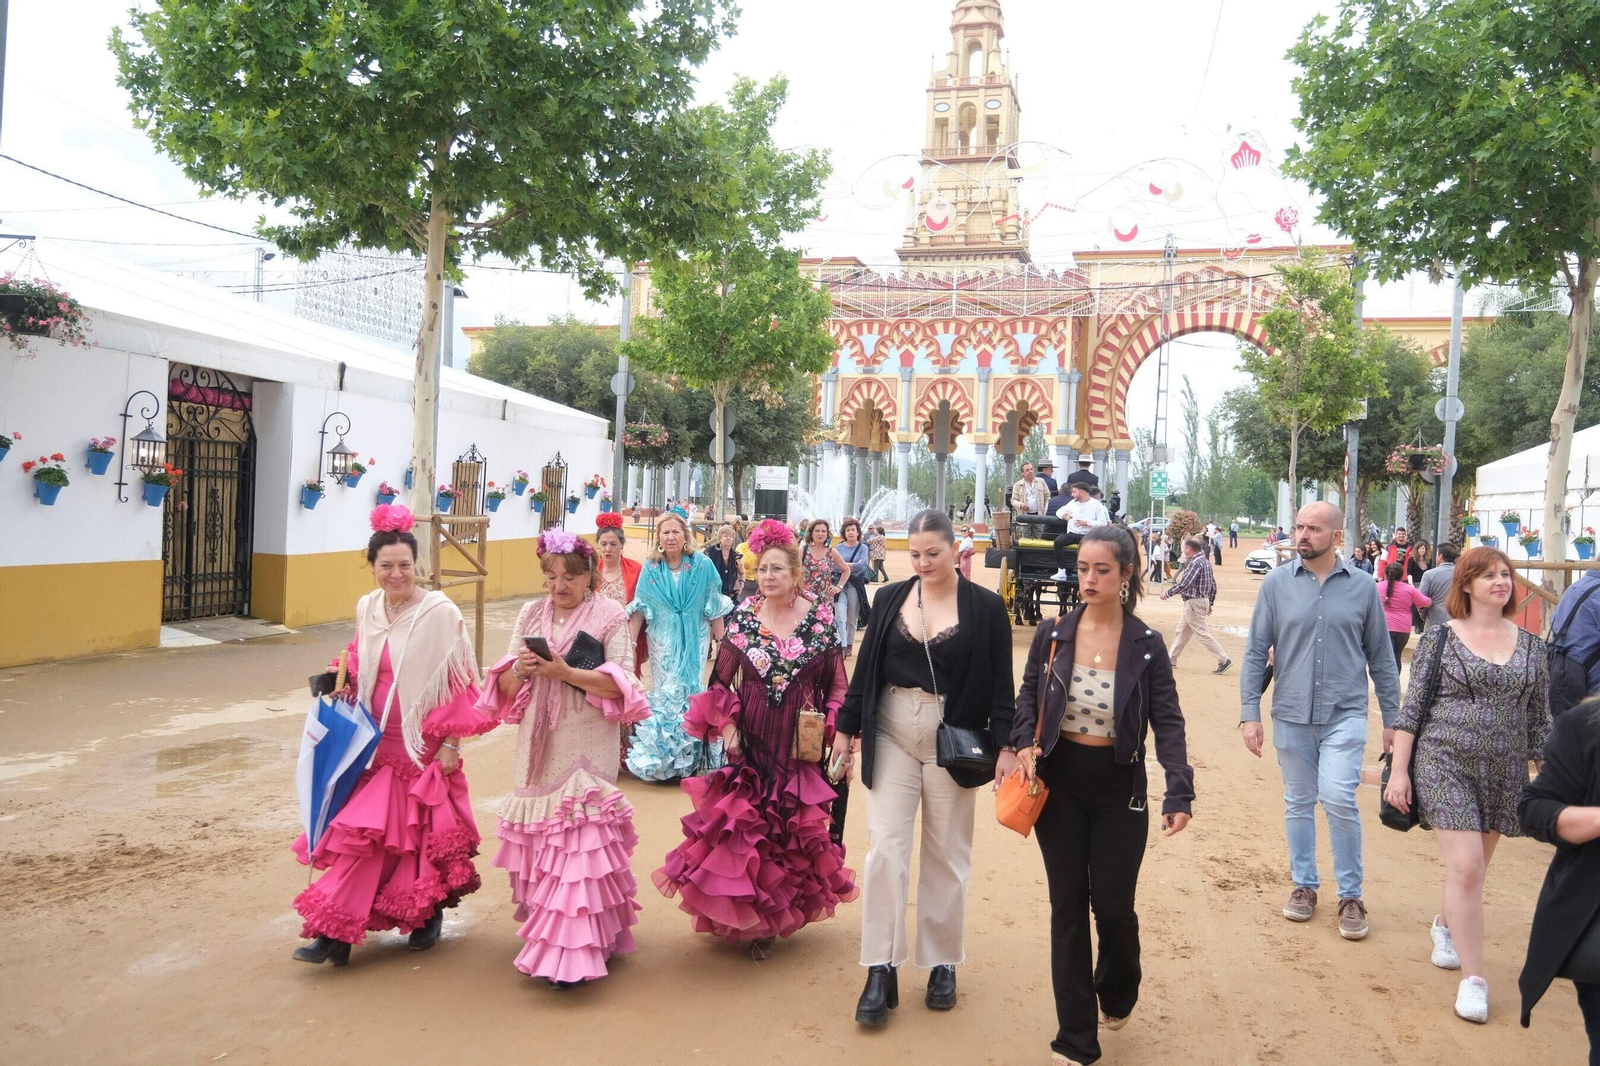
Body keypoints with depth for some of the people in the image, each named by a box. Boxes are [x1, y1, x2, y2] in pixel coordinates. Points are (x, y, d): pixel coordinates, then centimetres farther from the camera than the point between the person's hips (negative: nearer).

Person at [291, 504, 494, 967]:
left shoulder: (439, 613, -13)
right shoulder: (367, 607, 5)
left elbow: (459, 682, -11)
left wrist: (451, 743, -12)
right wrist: (344, 678, -1)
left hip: (422, 746, -5)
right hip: (377, 745, 5)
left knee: (425, 834, 3)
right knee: (360, 829, 2)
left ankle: (429, 914, 26)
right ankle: (335, 932, 14)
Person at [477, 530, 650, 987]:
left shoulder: (610, 615, -2)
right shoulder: (531, 614, 11)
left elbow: (620, 684, -10)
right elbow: (504, 685, 9)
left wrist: (566, 672, -20)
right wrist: (519, 669, -13)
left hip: (586, 747, -5)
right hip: (538, 746, 5)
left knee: (578, 841, -10)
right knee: (539, 839, 10)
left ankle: (572, 953, -8)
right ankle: (548, 931, 26)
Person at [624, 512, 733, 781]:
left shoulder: (702, 565, -6)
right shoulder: (650, 569, -2)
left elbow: (714, 607, -2)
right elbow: (639, 610, 1)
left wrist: (722, 642, 0)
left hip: (694, 642, -1)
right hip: (663, 643, 1)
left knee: (690, 691, 0)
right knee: (664, 694, 5)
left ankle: (691, 757, 14)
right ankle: (661, 757, 19)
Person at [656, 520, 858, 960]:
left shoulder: (821, 618, -3)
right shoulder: (742, 616, 1)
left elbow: (837, 685, 2)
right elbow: (721, 680, 7)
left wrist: (829, 732, -6)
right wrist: (726, 726, -3)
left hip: (801, 743, -1)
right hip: (750, 740, 1)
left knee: (796, 829, 4)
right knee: (743, 826, 0)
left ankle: (784, 912, 23)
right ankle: (749, 916, 17)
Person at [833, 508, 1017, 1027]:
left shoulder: (986, 607, -4)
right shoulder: (890, 598, 3)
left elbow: (1000, 684, -3)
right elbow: (865, 668, 7)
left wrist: (1005, 746, -9)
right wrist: (846, 727, 6)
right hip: (892, 736, 2)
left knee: (946, 856, 9)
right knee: (884, 848, -3)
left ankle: (942, 964, 24)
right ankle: (881, 971, 5)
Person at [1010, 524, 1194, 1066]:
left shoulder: (1145, 645, -8)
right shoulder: (1053, 635, -3)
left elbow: (1168, 722, -8)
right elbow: (1028, 695, 8)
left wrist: (1180, 792, -18)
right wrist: (1025, 744, -10)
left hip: (1119, 788, -1)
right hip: (1060, 781, 1)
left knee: (1113, 905, 4)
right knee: (1068, 906, 6)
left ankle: (1117, 993, 40)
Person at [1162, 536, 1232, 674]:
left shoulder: (1195, 563, -18)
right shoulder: (1205, 561, 11)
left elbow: (1184, 584, -25)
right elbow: (1213, 584, 16)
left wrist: (1167, 593, -13)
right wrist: (1210, 603, 22)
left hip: (1194, 603, -10)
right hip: (1203, 600, 10)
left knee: (1202, 633, -6)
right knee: (1181, 631, 16)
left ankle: (1224, 660, -6)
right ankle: (1171, 660, 23)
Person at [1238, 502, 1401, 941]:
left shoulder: (1362, 587, 0)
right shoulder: (1276, 583, -1)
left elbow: (1381, 657, 7)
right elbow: (1256, 652, 0)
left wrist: (1391, 718, 7)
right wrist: (1249, 713, -4)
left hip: (1344, 714, -1)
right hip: (1291, 715, 2)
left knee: (1339, 799, -12)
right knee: (1298, 803, 12)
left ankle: (1351, 895, 6)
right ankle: (1304, 885, 28)